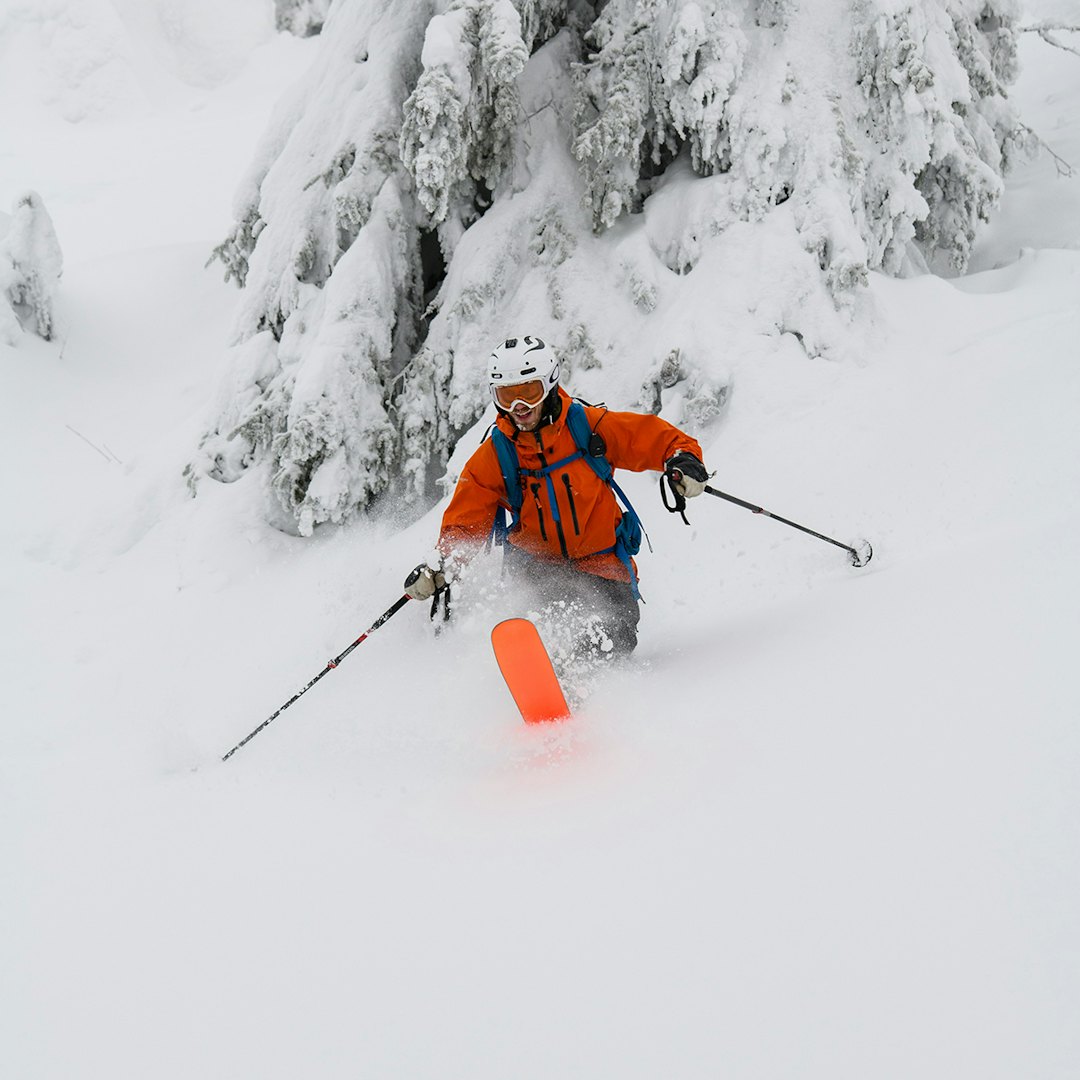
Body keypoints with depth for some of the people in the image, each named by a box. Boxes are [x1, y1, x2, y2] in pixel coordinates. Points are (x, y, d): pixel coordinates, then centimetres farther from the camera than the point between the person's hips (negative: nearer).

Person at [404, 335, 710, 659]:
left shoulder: (589, 426, -8)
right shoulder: (493, 456, -3)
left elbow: (656, 437, -5)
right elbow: (464, 523, 1)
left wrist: (683, 461, -27)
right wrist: (438, 569, -16)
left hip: (603, 566, -1)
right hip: (536, 563, 1)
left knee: (616, 641, -21)